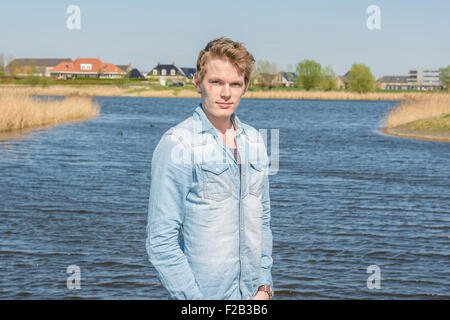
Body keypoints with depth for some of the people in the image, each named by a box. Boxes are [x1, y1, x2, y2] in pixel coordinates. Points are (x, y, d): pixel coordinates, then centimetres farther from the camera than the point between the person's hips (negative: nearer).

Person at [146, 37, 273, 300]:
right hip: (201, 292, -5)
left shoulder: (255, 141, 8)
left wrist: (264, 286, 8)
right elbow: (160, 242, -13)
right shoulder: (177, 145, -11)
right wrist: (195, 298, -15)